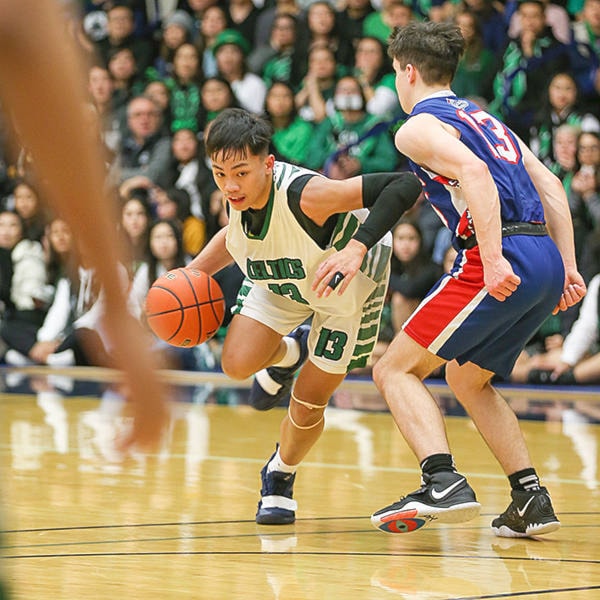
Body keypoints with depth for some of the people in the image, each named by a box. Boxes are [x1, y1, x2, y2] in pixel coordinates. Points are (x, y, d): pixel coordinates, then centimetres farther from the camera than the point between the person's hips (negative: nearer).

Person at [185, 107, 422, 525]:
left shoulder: (304, 193, -44)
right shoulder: (238, 194, -24)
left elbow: (404, 185, -48)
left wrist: (356, 248, -59)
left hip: (348, 283, -5)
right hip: (280, 280, 5)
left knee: (308, 404, 0)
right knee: (238, 364, -14)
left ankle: (281, 477, 33)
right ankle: (289, 353, 23)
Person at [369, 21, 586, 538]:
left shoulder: (418, 127, 2)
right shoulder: (483, 118, 28)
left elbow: (473, 172, -18)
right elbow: (550, 186, 21)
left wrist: (493, 258, -24)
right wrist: (568, 269, 18)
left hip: (502, 264, -8)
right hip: (547, 261, 8)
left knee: (395, 370, -3)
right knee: (467, 379, 26)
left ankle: (443, 484, -22)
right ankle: (531, 500, 18)